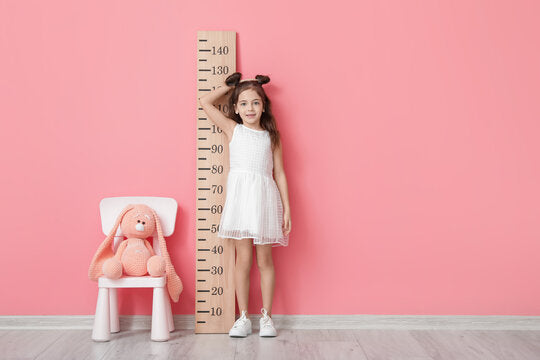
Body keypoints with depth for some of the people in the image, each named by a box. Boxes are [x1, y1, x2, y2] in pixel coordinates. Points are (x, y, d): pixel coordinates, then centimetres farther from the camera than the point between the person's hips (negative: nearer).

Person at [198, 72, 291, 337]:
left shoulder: (271, 136, 11)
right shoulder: (233, 129, 10)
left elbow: (279, 173, 9)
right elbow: (205, 102, 10)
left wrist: (286, 208, 4)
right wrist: (231, 85, 17)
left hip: (265, 197, 1)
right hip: (239, 196, 0)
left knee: (264, 260, 6)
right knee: (243, 259, 2)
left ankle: (266, 317, 18)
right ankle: (243, 318, 14)